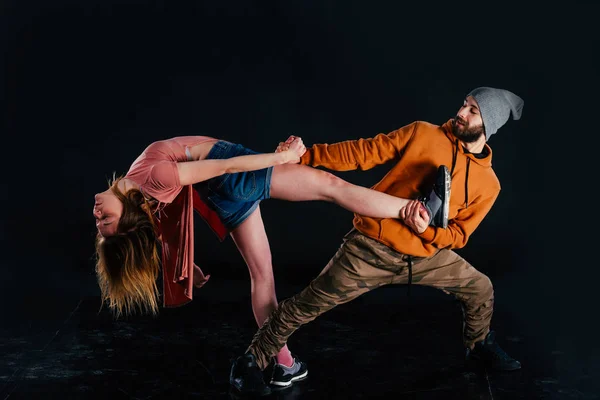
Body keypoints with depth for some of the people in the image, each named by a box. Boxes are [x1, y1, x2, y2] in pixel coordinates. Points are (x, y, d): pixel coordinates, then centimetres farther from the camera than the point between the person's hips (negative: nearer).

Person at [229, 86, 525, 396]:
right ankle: (250, 363, 9)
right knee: (310, 303, -6)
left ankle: (480, 347, 43)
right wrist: (306, 155, -13)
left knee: (480, 289, 12)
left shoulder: (488, 184, 1)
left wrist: (427, 231, -19)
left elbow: (459, 234, 3)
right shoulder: (422, 134, -6)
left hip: (425, 255, 4)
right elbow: (365, 152, -7)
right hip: (373, 246, -4)